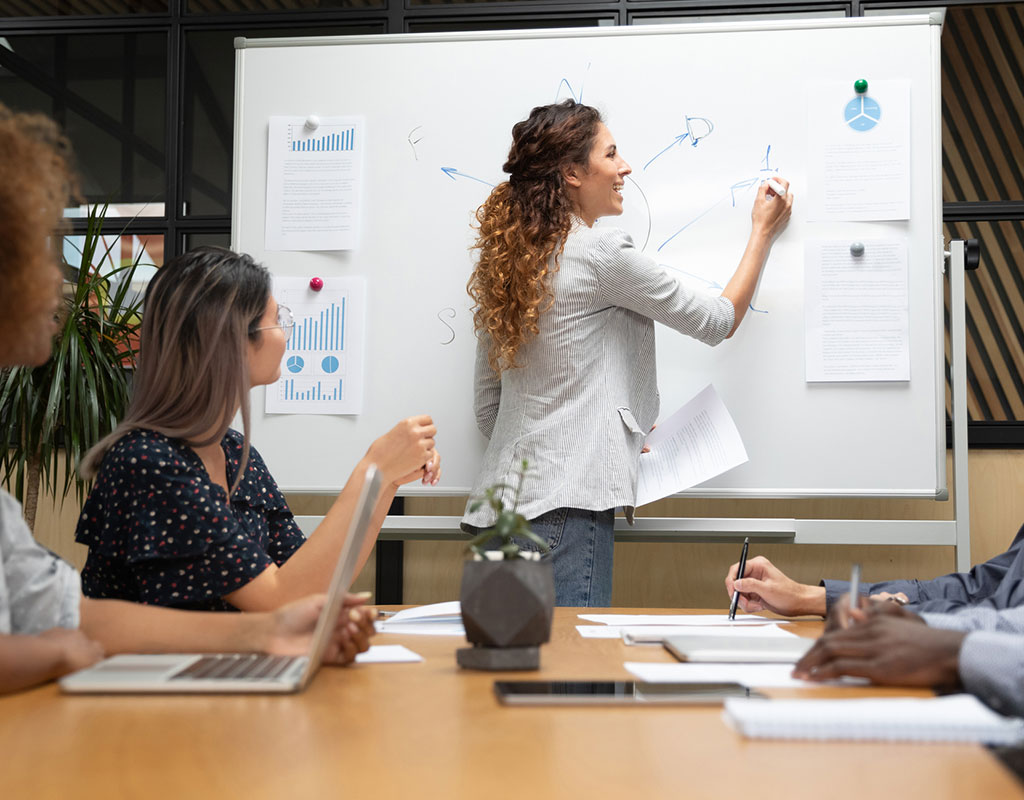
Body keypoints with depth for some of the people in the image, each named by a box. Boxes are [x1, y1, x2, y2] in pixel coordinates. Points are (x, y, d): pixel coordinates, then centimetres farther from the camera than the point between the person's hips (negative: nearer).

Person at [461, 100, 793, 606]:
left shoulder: (506, 259, 13)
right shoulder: (601, 254, -9)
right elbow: (718, 322, 2)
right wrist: (763, 231, 16)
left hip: (504, 503, 8)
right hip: (564, 504, -8)